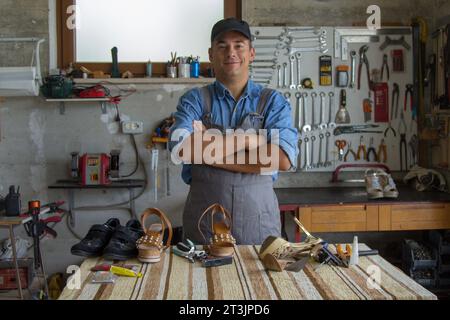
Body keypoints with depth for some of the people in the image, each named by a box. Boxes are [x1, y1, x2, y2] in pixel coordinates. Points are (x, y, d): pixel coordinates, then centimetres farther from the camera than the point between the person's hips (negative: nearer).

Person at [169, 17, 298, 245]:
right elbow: (182, 149, -17)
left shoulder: (273, 102, 2)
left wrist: (210, 153, -13)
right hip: (203, 223, 0)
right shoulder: (194, 100, 2)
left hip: (259, 221, 1)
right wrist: (247, 139, -14)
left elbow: (283, 159, -14)